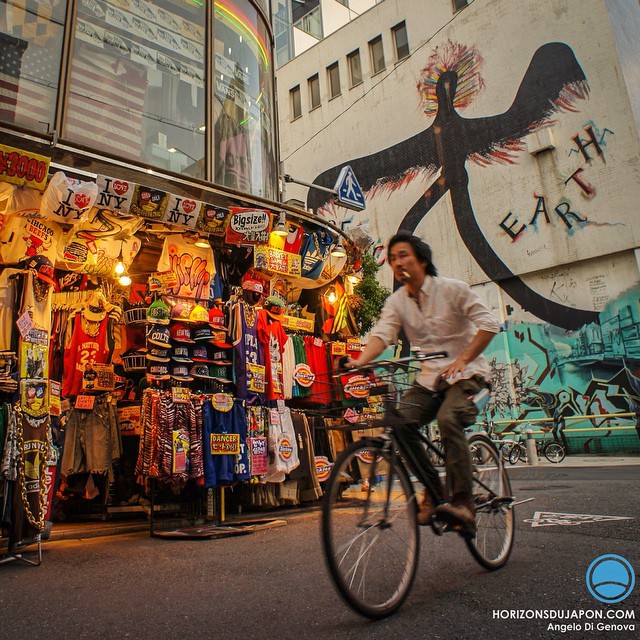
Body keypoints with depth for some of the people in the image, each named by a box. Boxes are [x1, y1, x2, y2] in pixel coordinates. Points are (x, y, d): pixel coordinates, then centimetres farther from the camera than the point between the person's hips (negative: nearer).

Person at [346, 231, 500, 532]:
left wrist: (463, 359, -25)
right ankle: (433, 490, -1)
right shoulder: (396, 302, 2)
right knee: (401, 421, -19)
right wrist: (359, 361, -35)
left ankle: (463, 503, -24)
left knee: (447, 419, -31)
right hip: (429, 377, 4)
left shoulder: (452, 289, -8)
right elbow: (381, 334, -15)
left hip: (466, 372, -4)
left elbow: (488, 324, -14)